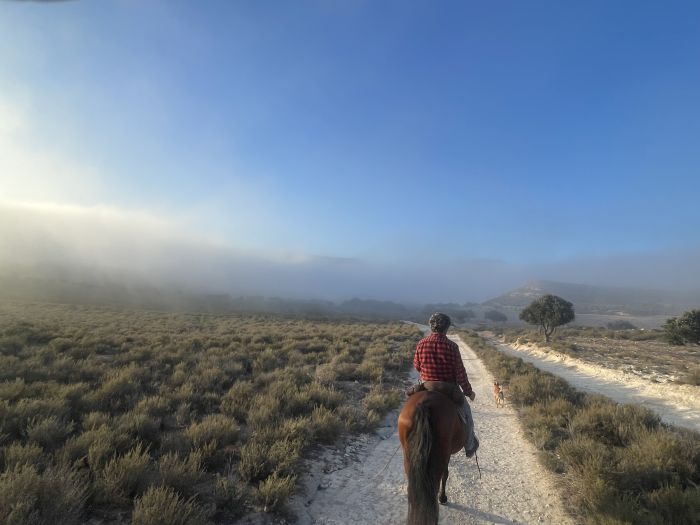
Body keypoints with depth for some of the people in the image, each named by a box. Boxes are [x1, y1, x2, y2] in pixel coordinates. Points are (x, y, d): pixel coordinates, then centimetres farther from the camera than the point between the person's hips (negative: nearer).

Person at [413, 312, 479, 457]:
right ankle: (469, 447, 40)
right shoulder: (451, 346, -18)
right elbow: (460, 373, -14)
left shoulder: (421, 344, -9)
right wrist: (469, 391, 0)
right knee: (466, 414, 24)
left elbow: (417, 366, 5)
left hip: (427, 388, 2)